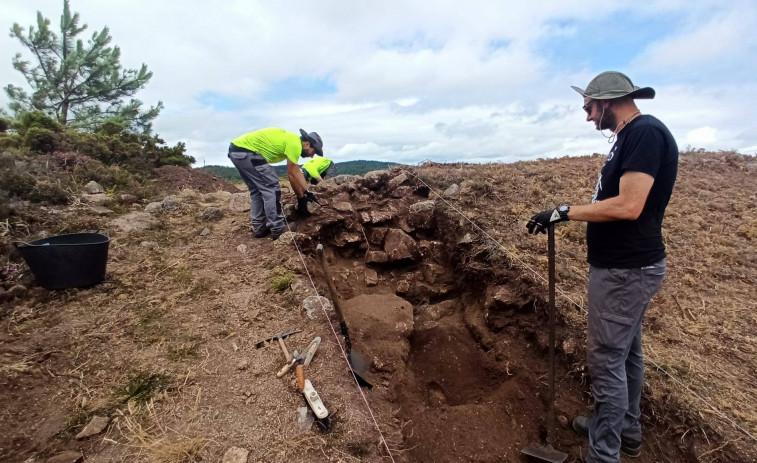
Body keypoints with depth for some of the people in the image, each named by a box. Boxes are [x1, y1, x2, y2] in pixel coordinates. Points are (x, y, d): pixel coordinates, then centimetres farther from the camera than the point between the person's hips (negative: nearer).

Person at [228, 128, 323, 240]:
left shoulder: (292, 140, 18)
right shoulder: (295, 144, -11)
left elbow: (297, 172, 23)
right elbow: (292, 175, -9)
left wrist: (307, 192, 22)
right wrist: (301, 198, 1)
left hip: (236, 150, 10)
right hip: (246, 151, -10)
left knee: (257, 190, 16)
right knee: (271, 188, -6)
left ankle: (259, 228, 20)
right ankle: (277, 230, -2)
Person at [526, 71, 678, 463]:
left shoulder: (645, 132, -17)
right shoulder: (631, 136, 13)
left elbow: (628, 206, -27)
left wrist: (564, 212, -20)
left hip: (626, 269, -10)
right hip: (625, 265, 10)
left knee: (606, 358, -2)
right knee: (625, 351, 20)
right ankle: (626, 431, 38)